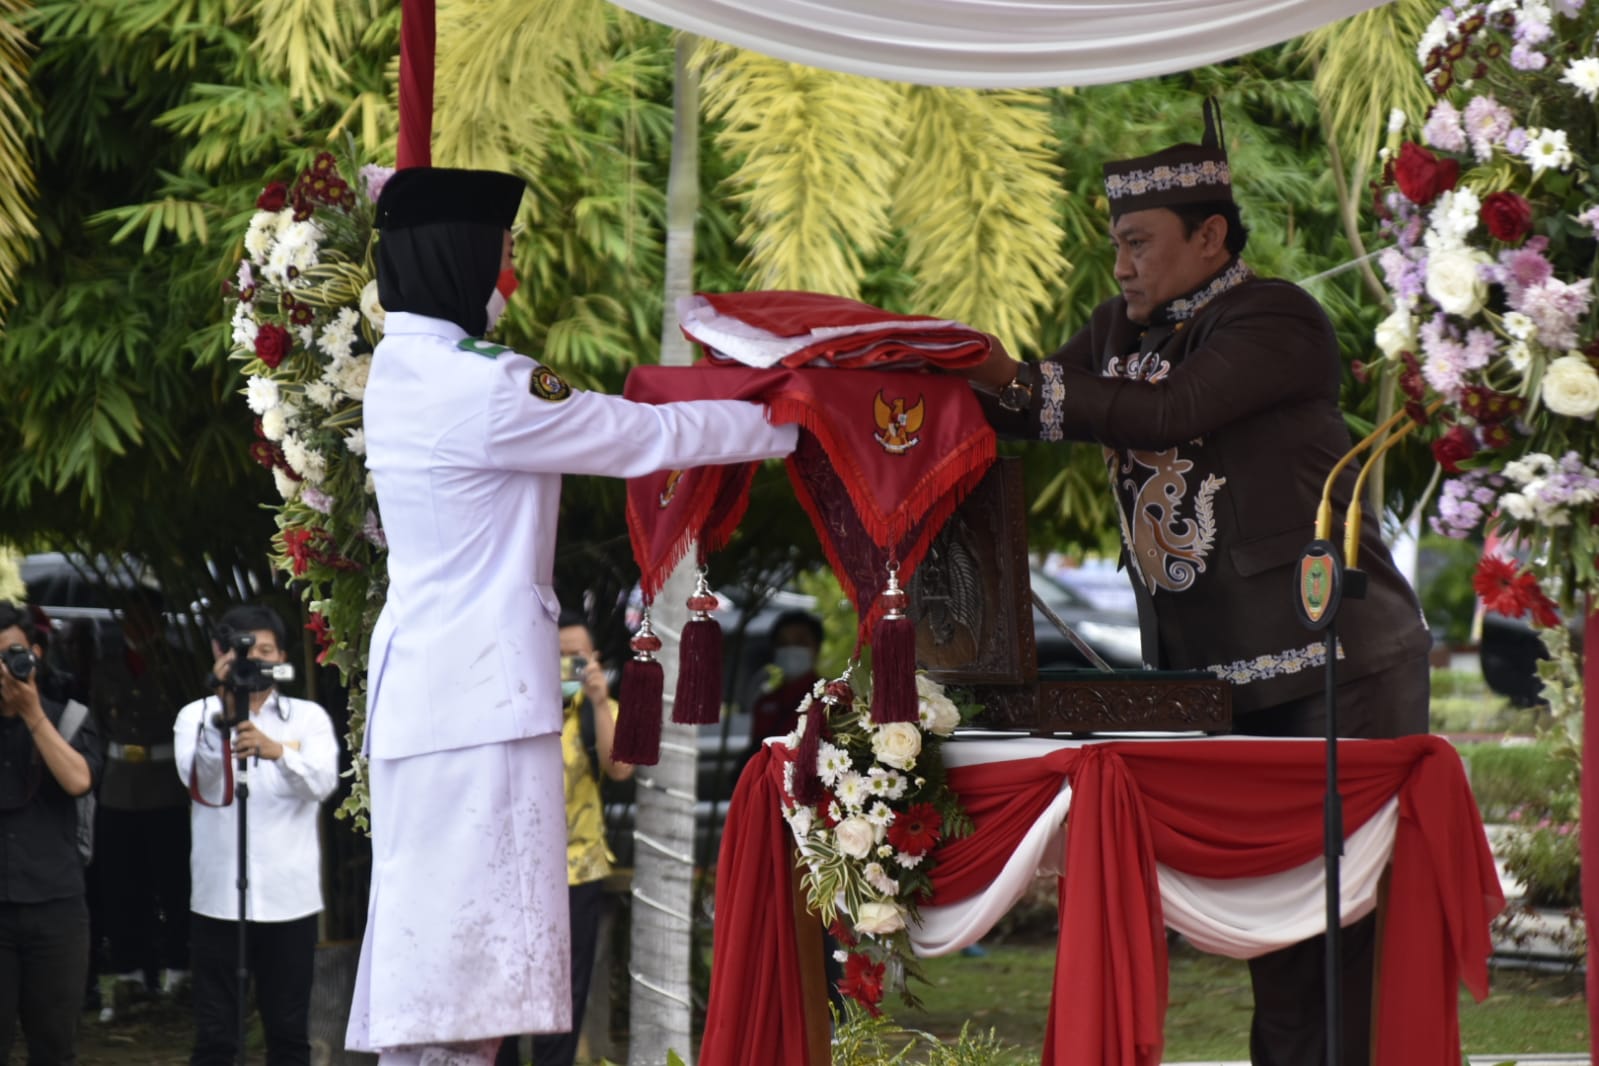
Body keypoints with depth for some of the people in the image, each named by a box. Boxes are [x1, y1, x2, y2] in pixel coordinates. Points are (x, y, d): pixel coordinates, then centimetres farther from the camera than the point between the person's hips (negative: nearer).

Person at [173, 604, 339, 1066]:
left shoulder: (308, 717, 8)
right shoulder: (197, 716, 6)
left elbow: (322, 782, -10)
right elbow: (197, 779, -12)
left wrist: (275, 750, -30)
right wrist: (223, 715, -27)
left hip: (289, 900, 1)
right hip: (217, 898, -1)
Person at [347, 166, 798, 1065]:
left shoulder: (400, 373, 11)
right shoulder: (482, 390, -17)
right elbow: (648, 437, -8)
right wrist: (788, 423, 5)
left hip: (422, 679, 10)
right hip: (475, 691, -10)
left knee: (432, 942, 10)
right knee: (462, 932, -9)